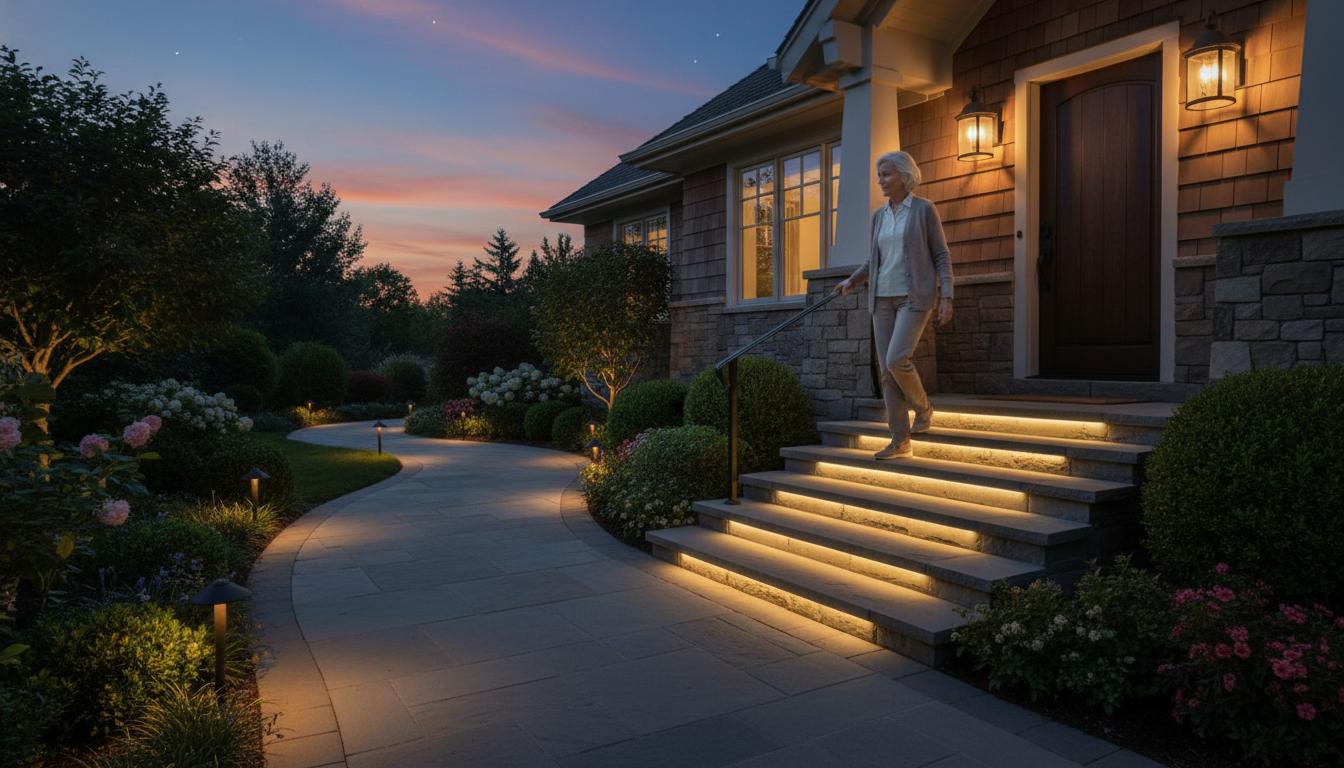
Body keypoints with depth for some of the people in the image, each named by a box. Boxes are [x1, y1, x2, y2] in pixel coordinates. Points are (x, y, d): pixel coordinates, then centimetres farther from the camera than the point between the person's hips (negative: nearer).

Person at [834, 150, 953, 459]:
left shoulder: (924, 209, -2)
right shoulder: (878, 217, 13)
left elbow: (941, 256, -3)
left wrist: (946, 296, -13)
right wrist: (852, 281, 1)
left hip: (915, 297, -5)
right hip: (884, 299, 6)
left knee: (896, 360, -22)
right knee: (887, 369, -2)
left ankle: (923, 407, 8)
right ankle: (900, 442, 3)